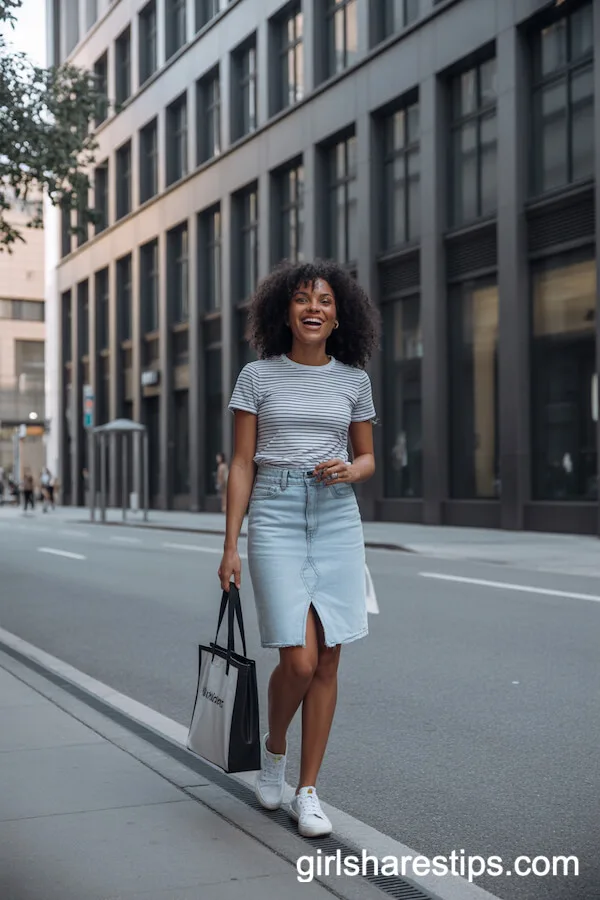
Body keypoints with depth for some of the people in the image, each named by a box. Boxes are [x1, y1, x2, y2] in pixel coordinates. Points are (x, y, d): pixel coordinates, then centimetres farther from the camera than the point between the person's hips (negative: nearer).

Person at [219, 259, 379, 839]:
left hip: (337, 519, 3)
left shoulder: (353, 380, 8)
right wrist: (230, 545, -2)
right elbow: (241, 464, 2)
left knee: (326, 662, 2)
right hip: (276, 517, -2)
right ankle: (274, 747, 21)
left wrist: (350, 471, -8)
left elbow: (367, 458, 16)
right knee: (299, 661, -12)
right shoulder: (258, 376, 2)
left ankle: (307, 794, 14)